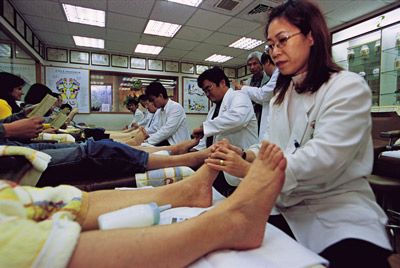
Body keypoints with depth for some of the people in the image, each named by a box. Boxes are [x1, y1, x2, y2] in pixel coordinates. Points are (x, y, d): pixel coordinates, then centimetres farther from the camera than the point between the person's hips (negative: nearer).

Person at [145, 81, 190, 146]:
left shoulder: (176, 107, -12)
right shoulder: (158, 112, 11)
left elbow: (167, 131, -20)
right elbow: (157, 131, 8)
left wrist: (148, 141, -20)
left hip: (179, 145, -6)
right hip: (166, 144, 6)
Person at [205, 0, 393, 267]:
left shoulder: (349, 87, -10)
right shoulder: (281, 95, 12)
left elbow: (323, 157, -22)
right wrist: (245, 156, -12)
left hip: (339, 215, -4)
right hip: (288, 210, 4)